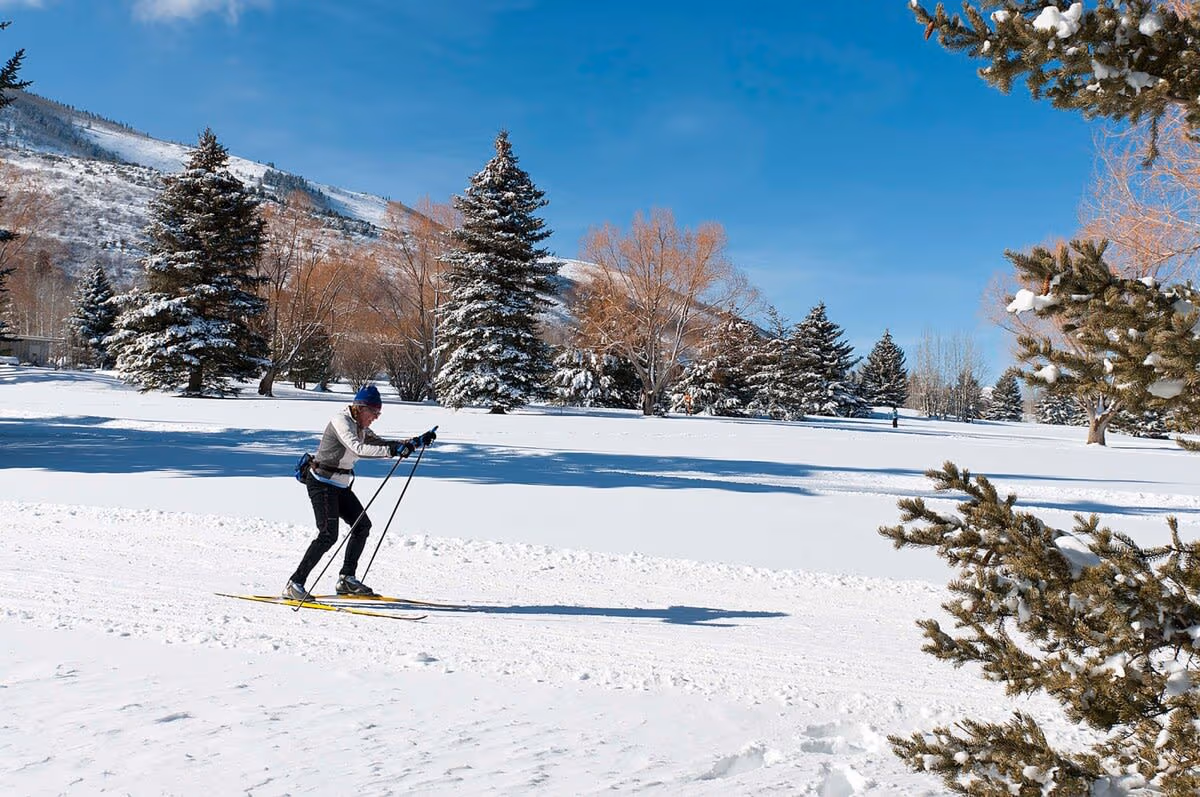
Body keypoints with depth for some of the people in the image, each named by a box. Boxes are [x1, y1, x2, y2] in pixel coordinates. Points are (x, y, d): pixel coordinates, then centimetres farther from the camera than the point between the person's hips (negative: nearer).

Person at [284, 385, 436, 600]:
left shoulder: (360, 427, 9)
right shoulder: (341, 421, -18)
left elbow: (381, 443, 16)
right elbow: (357, 448, -34)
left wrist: (416, 442, 6)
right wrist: (392, 451, -42)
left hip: (340, 485, 10)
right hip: (322, 483, -9)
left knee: (362, 525, 8)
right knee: (328, 534, -16)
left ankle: (346, 579, 15)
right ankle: (294, 584, -11)